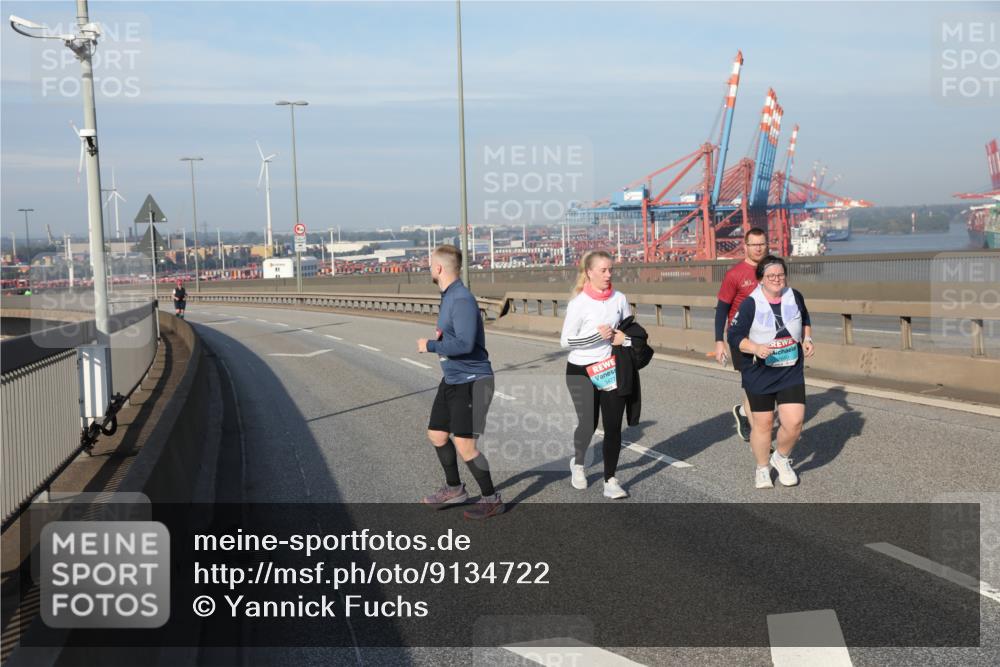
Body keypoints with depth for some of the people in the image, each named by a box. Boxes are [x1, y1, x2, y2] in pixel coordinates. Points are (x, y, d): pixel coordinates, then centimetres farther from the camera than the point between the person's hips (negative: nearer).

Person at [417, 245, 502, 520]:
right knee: (436, 435, 16)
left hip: (471, 381, -10)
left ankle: (491, 499, 8)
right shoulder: (448, 296, 11)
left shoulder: (462, 300, -21)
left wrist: (431, 346, -17)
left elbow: (464, 344, -29)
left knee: (464, 445, -9)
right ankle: (454, 488, 35)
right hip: (451, 380, 10)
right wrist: (440, 337, 2)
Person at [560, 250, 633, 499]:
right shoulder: (579, 303, -12)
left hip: (611, 369, 4)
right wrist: (597, 335, -21)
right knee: (588, 424, -3)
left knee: (613, 426, 0)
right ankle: (578, 463, 29)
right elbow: (566, 341, -11)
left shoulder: (619, 299, 1)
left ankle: (610, 481, 9)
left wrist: (623, 336, -8)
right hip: (581, 371, -4)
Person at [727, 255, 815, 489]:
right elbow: (734, 335, -11)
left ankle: (781, 458, 22)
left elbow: (805, 320, 19)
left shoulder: (795, 297, -1)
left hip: (791, 372, 3)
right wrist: (756, 348, -25)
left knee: (794, 421, -8)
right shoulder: (750, 304, -13)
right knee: (763, 423, 7)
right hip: (759, 373, -2)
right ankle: (762, 468, 30)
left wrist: (807, 339, 3)